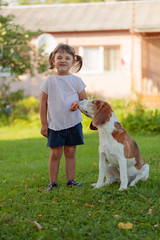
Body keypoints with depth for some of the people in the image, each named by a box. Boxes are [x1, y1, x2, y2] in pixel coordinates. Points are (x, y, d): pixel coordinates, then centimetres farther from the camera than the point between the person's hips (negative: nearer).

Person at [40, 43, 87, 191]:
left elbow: (85, 99, 7)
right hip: (55, 124, -1)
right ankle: (53, 182, 9)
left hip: (73, 123, 1)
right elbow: (43, 103, 4)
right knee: (55, 154, 0)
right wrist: (43, 124, 1)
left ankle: (70, 180, 16)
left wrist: (78, 104, -16)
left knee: (70, 152, 6)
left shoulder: (76, 81, 1)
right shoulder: (49, 81, 0)